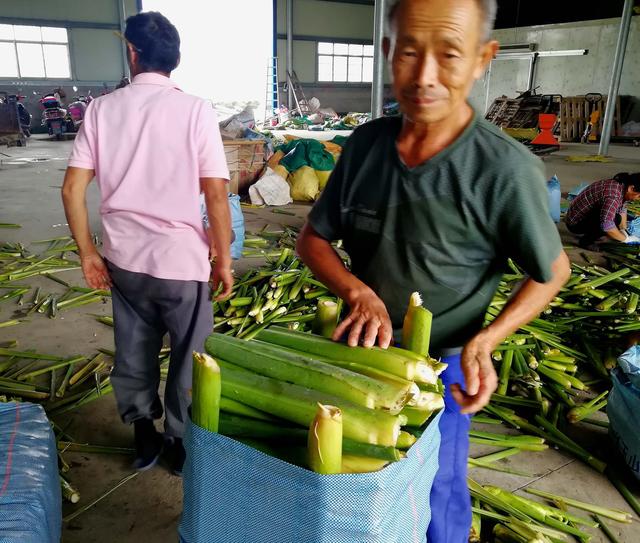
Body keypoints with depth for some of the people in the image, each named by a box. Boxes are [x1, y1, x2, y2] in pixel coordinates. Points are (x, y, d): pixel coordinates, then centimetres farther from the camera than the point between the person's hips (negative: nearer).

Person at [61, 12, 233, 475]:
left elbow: (73, 189, -2)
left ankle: (144, 439, 36)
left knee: (133, 352, 20)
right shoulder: (194, 110, -10)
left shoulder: (102, 109, 0)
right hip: (182, 261, -4)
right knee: (189, 358, 14)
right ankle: (182, 445, 30)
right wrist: (224, 261, -4)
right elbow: (216, 195, -14)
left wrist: (88, 254, 8)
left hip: (124, 260, 4)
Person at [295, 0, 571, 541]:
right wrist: (359, 292, -21)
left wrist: (486, 340, -23)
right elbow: (314, 238, -2)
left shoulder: (507, 170, -23)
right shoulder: (365, 143, -11)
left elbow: (552, 272, -8)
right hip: (355, 349, 4)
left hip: (439, 364, -4)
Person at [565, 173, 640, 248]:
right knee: (615, 219, -27)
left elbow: (622, 209, 15)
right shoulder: (613, 194, -30)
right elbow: (606, 224, -40)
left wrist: (623, 230, 5)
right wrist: (625, 239, -26)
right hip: (575, 223, -10)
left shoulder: (622, 186, -2)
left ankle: (590, 233, 16)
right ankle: (585, 241, -11)